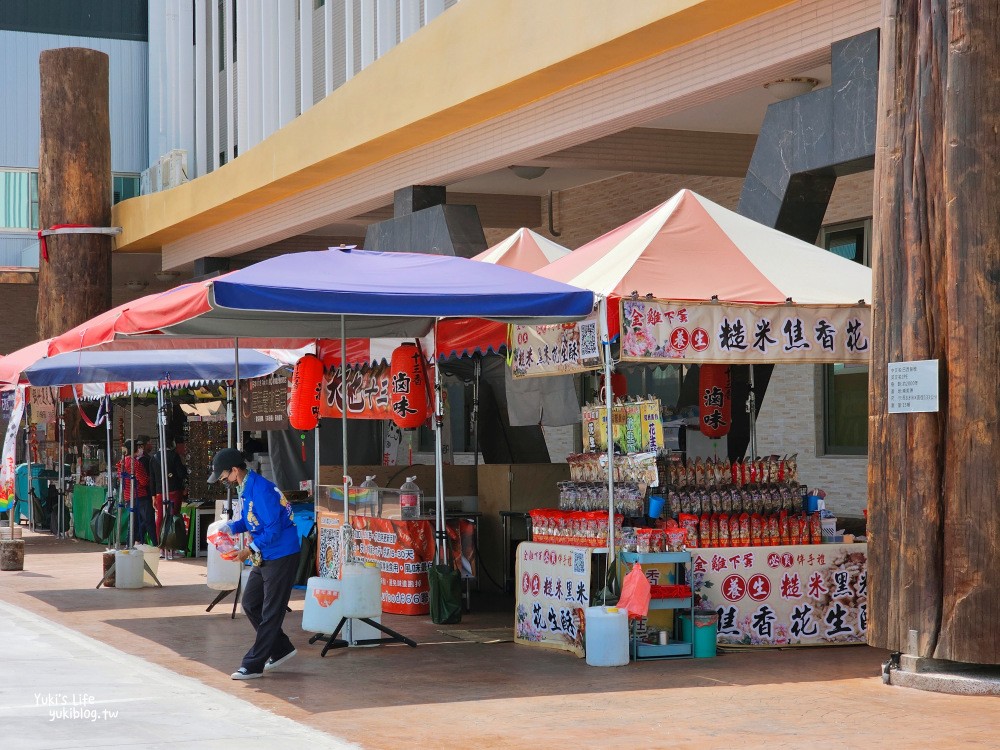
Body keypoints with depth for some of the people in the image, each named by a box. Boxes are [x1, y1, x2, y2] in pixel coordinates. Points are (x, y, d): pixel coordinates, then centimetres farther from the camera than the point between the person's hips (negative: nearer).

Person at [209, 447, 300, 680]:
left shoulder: (260, 490, -24)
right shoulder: (246, 488, 7)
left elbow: (273, 530, -25)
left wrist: (250, 549, -16)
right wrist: (228, 528, 3)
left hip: (281, 556, -10)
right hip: (265, 556, 10)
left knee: (271, 613, -1)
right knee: (250, 603, 15)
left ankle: (253, 665, 3)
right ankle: (281, 649, 26)